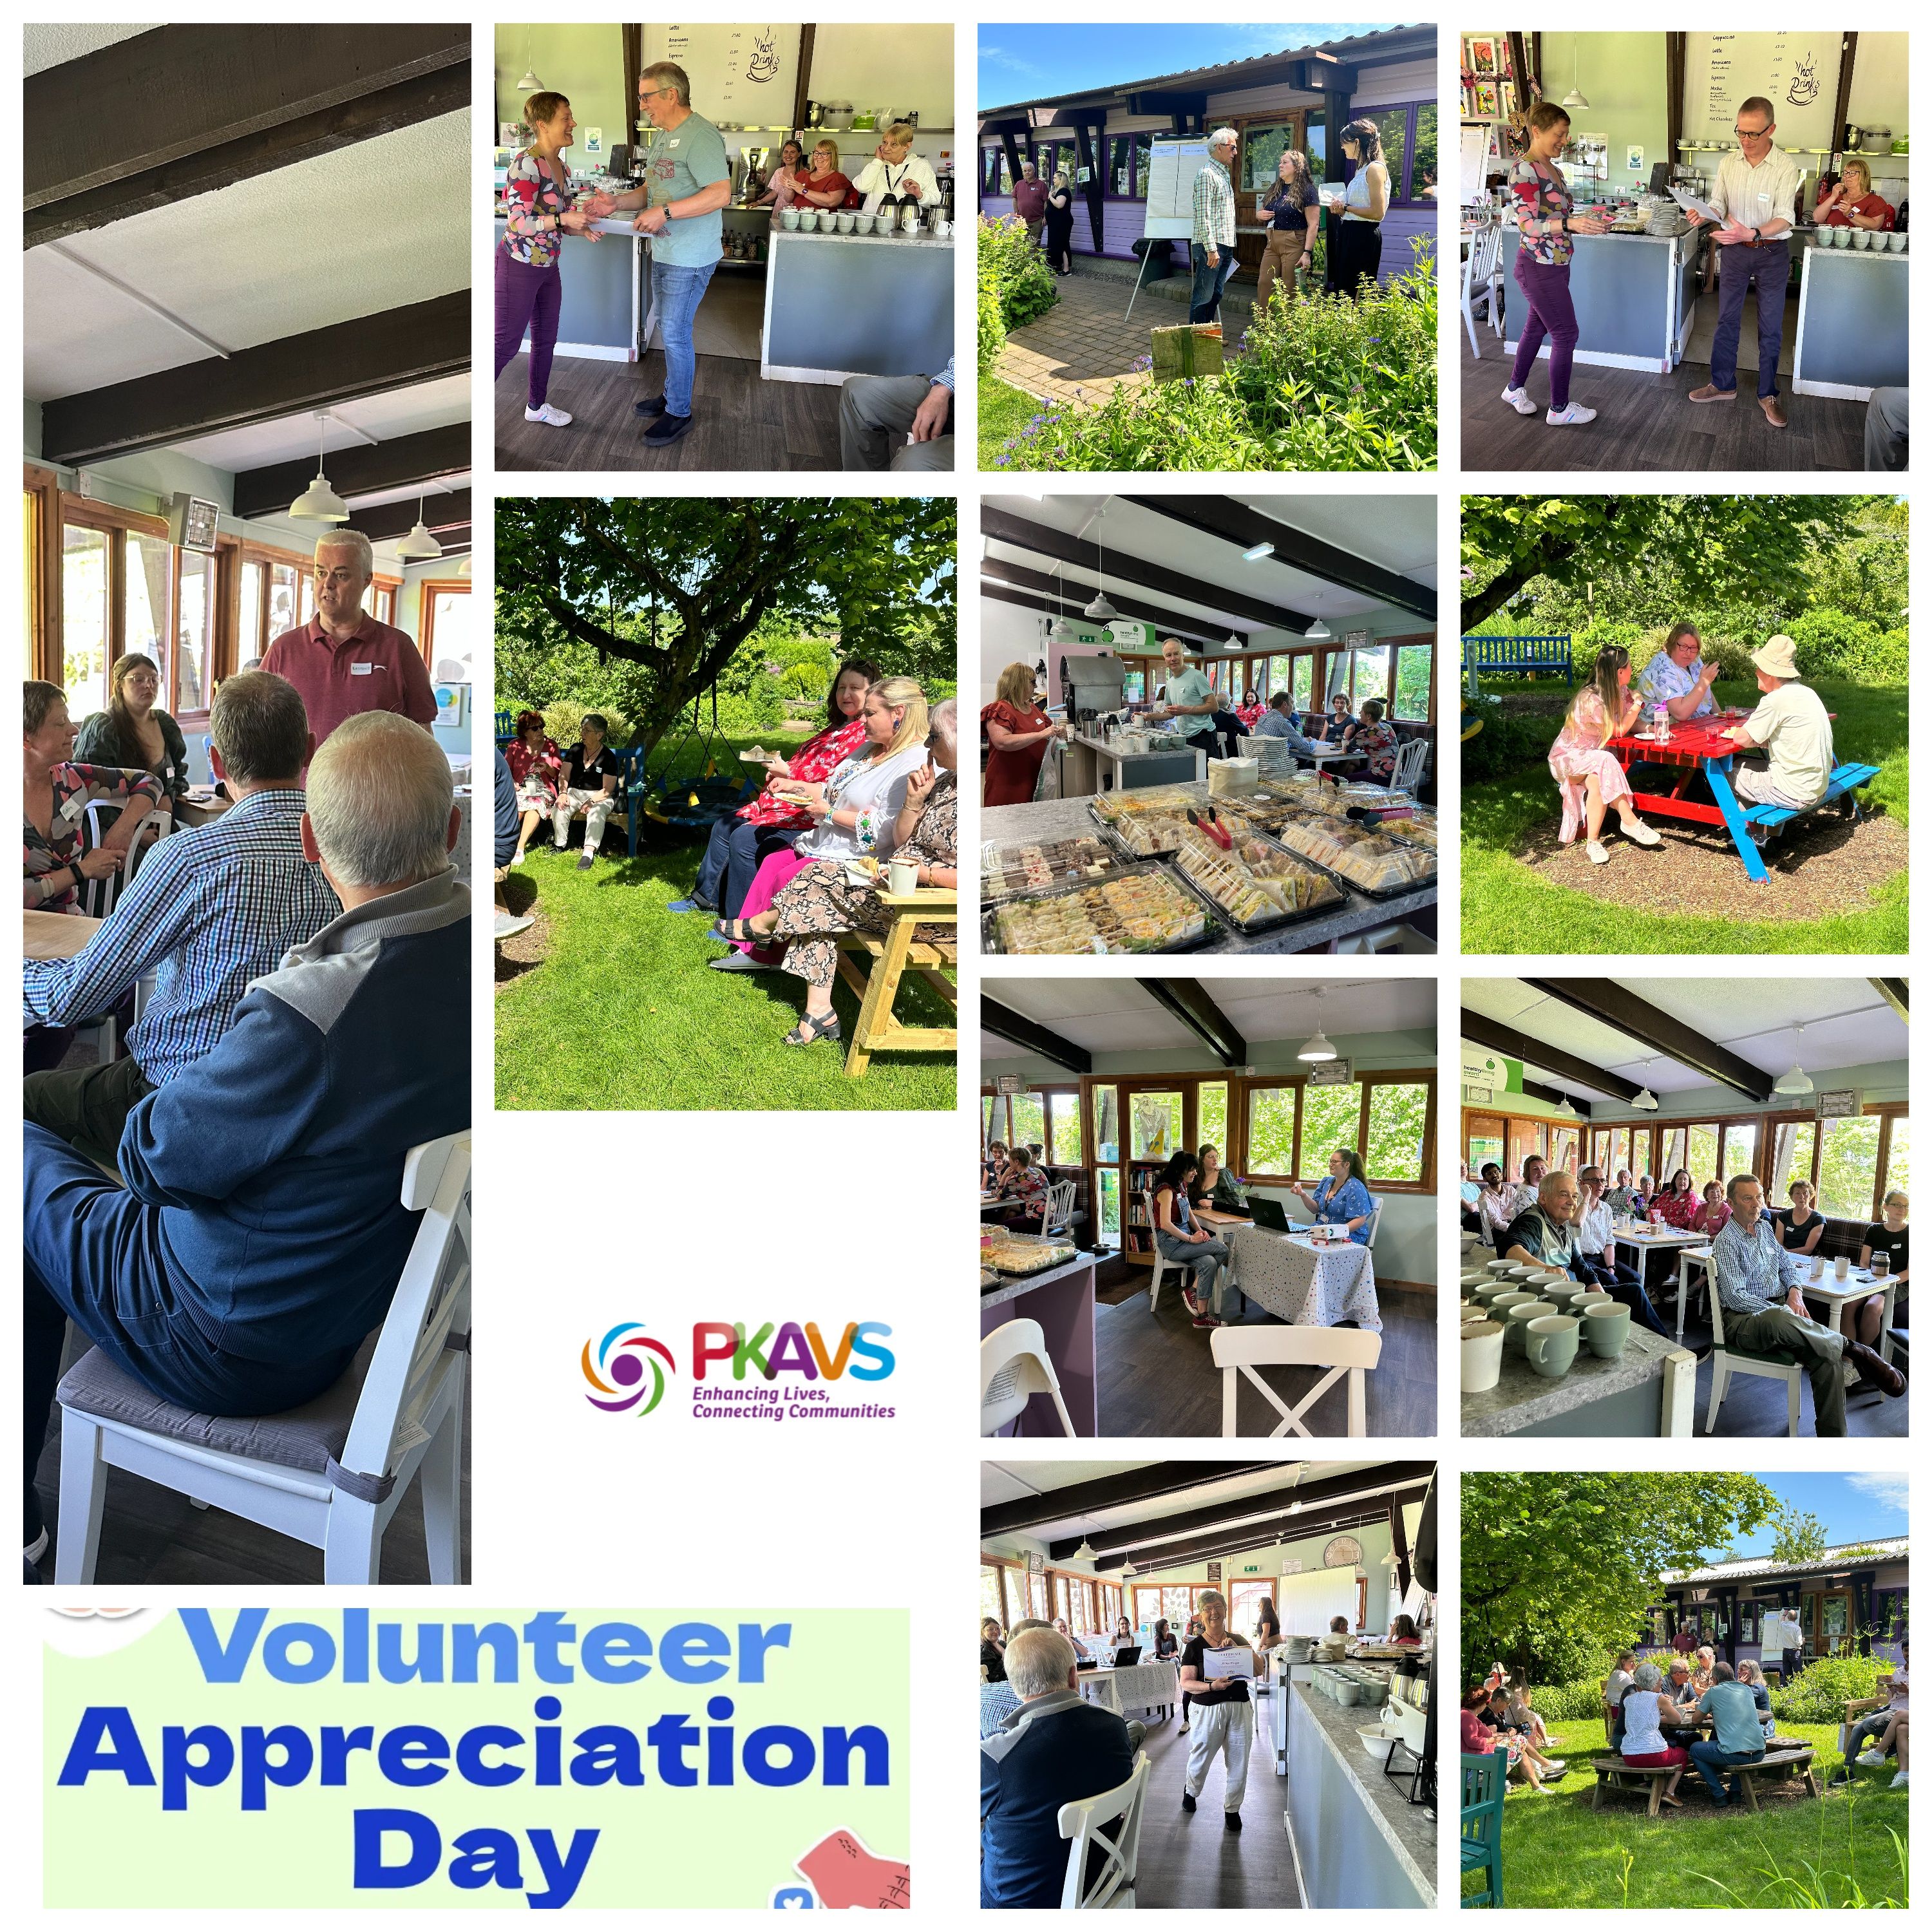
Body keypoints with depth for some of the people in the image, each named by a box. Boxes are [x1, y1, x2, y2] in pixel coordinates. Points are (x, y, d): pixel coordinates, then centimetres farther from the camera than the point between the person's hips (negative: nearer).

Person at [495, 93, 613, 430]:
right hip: (519, 266, -9)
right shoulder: (526, 164, -20)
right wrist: (564, 218, -28)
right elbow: (518, 222, -23)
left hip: (549, 267, 9)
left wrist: (582, 228, -5)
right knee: (506, 345, -3)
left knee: (545, 339, 19)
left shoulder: (562, 167, 6)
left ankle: (537, 406, 35)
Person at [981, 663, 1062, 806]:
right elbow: (1002, 742, -28)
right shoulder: (1000, 710, -12)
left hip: (1033, 782, 8)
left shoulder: (1033, 708, 15)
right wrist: (1040, 735, -28)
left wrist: (1058, 731, 8)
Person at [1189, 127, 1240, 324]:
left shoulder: (1224, 173, 18)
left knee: (1215, 296, 13)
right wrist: (1211, 249, -23)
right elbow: (1203, 217, -19)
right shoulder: (1207, 174, -13)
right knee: (1203, 298, -7)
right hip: (1210, 247, -10)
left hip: (1225, 246, 10)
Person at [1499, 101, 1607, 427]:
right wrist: (1570, 224, -35)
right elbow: (1527, 224, -24)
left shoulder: (1553, 170, 11)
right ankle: (1560, 409, 8)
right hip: (1539, 267, -9)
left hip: (1557, 264, 9)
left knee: (1536, 327, 20)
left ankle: (1515, 388, 36)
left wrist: (1587, 221, 4)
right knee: (1566, 334, -3)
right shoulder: (1524, 169, -17)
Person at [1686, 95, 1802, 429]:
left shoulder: (1786, 167, -15)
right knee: (1727, 320, 11)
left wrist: (1752, 233, -39)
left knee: (1771, 327, 5)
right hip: (1734, 251, 3)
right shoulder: (1728, 164, -2)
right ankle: (1723, 385, 24)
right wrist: (1703, 216, -25)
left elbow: (1785, 218, -21)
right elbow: (1719, 207, -1)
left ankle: (1768, 394, 15)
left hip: (1772, 252, -3)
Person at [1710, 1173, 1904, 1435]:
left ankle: (1832, 1435, -25)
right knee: (1780, 1319, -45)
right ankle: (1853, 1349, -31)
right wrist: (1783, 1312, -19)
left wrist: (1794, 1291, 4)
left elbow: (1786, 1264, 27)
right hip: (1742, 1318, -7)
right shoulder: (1727, 1242, -8)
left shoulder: (1765, 1228, 16)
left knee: (1829, 1357, -23)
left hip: (1776, 1310, 7)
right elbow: (1735, 1297, -15)